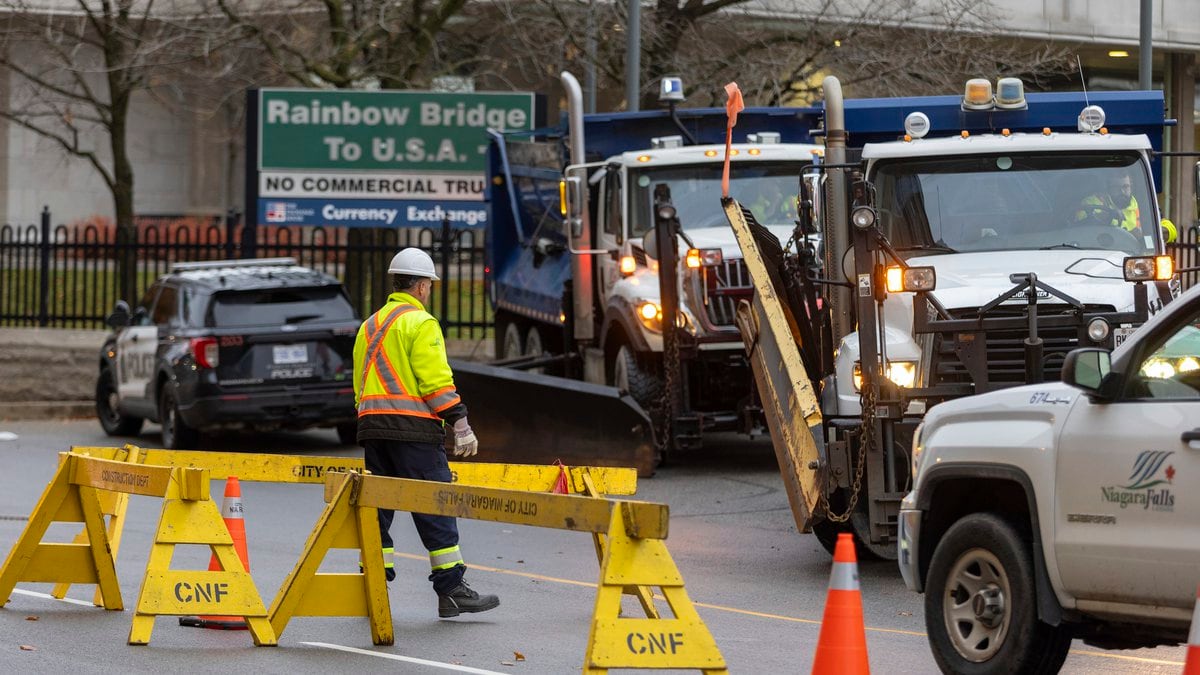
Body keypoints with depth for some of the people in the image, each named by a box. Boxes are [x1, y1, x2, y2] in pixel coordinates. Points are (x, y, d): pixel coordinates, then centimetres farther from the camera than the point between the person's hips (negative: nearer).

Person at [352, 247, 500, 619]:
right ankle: (452, 591, -7)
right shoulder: (420, 323, -6)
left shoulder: (370, 326, 20)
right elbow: (436, 381, -14)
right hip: (413, 428, -8)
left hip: (372, 424, 8)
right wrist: (460, 424, -13)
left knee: (378, 505, 9)